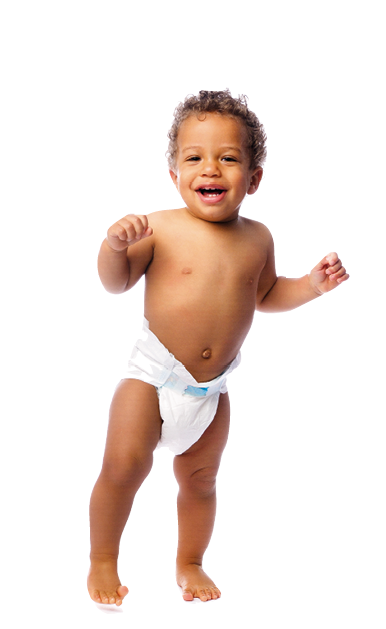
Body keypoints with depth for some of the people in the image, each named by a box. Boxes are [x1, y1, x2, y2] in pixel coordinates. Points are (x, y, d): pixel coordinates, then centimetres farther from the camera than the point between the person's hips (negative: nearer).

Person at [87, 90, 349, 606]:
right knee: (123, 466, -10)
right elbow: (115, 283, -7)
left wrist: (312, 284, 2)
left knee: (200, 480, 16)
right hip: (153, 374, -3)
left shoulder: (257, 239, 0)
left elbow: (265, 296, 16)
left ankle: (190, 564, 38)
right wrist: (115, 244, -26)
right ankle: (102, 560, 13)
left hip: (213, 387, 4)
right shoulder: (161, 228, -12)